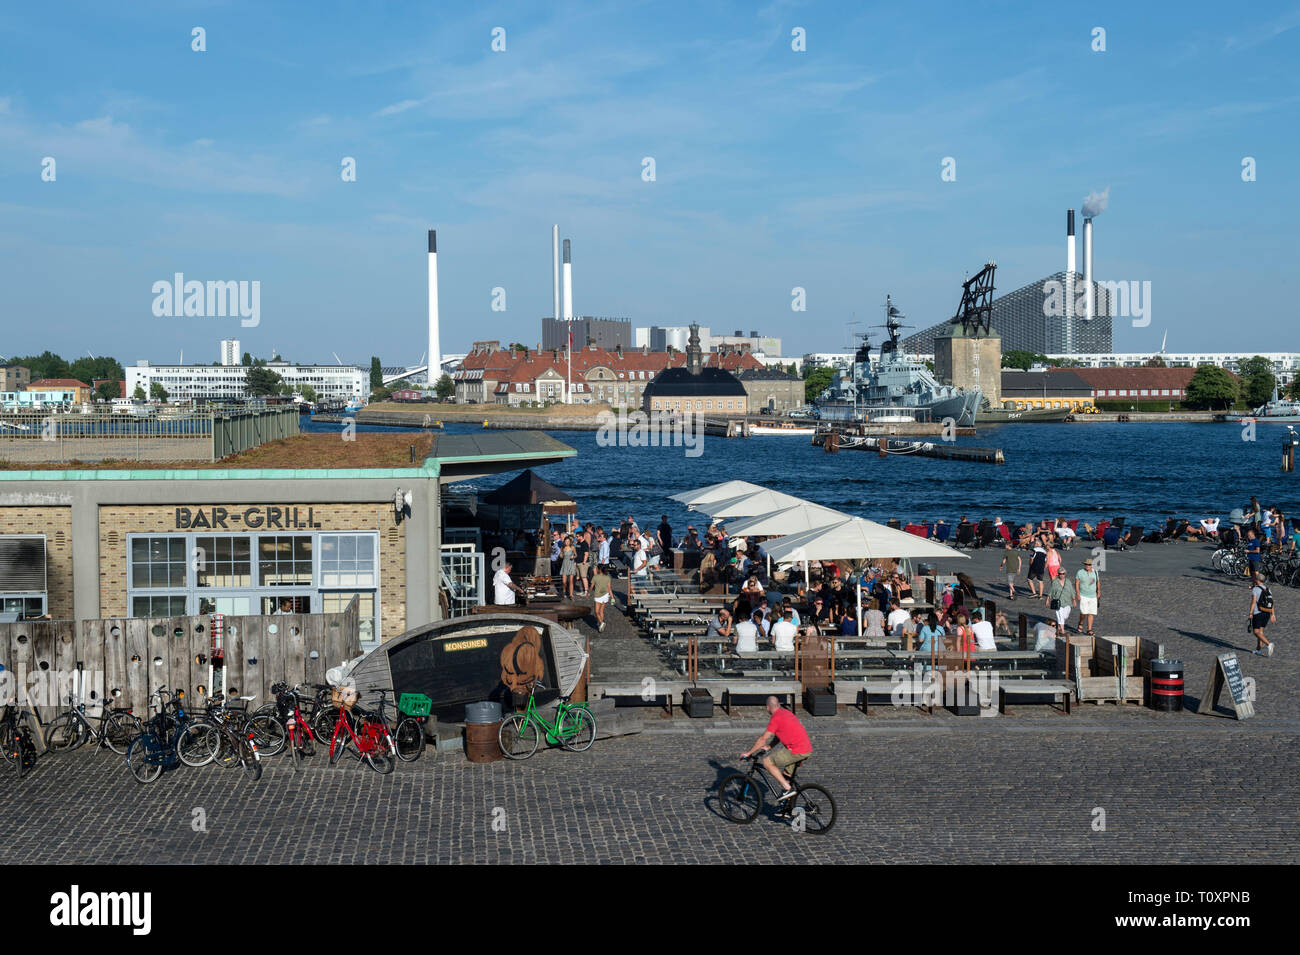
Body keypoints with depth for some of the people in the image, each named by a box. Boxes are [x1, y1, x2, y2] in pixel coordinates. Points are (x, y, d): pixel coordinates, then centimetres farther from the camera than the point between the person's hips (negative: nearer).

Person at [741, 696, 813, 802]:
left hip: (797, 752, -9)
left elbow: (763, 739, -6)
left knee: (767, 761, -4)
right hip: (807, 750, 9)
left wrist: (748, 753, 3)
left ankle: (787, 788, -8)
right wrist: (770, 747, 39)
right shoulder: (787, 713, 18)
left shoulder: (776, 718, -9)